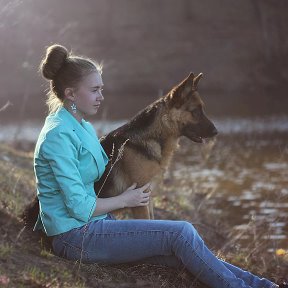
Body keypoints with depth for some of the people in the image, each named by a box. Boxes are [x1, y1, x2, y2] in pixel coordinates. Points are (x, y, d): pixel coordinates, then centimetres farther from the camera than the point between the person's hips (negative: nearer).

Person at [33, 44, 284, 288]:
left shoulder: (84, 128, 14)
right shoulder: (58, 136, -17)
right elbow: (80, 207, -20)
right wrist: (125, 200, -6)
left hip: (94, 225, 9)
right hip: (75, 237, -9)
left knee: (182, 253, -5)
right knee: (181, 233, -15)